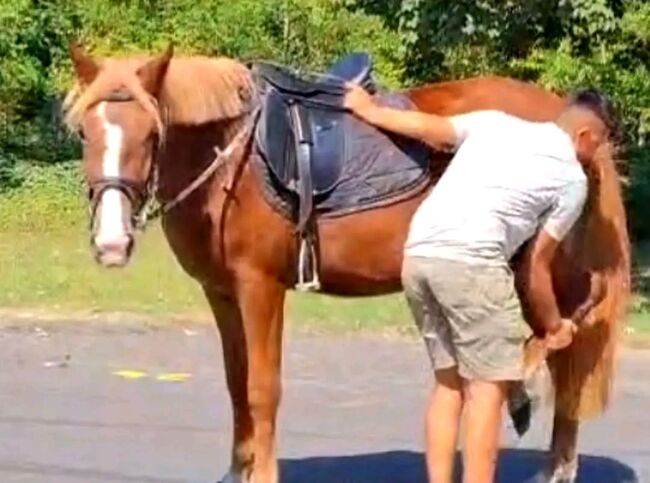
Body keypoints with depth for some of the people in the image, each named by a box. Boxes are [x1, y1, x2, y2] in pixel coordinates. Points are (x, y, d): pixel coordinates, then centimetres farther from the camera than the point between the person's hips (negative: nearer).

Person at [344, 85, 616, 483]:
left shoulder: (496, 121, 23)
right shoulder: (573, 179, 11)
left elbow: (426, 127, 23)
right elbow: (538, 266, 13)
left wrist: (368, 110, 40)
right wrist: (554, 326, 28)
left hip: (418, 254, 7)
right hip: (470, 260, -7)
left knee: (450, 379, 17)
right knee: (488, 385, 2)